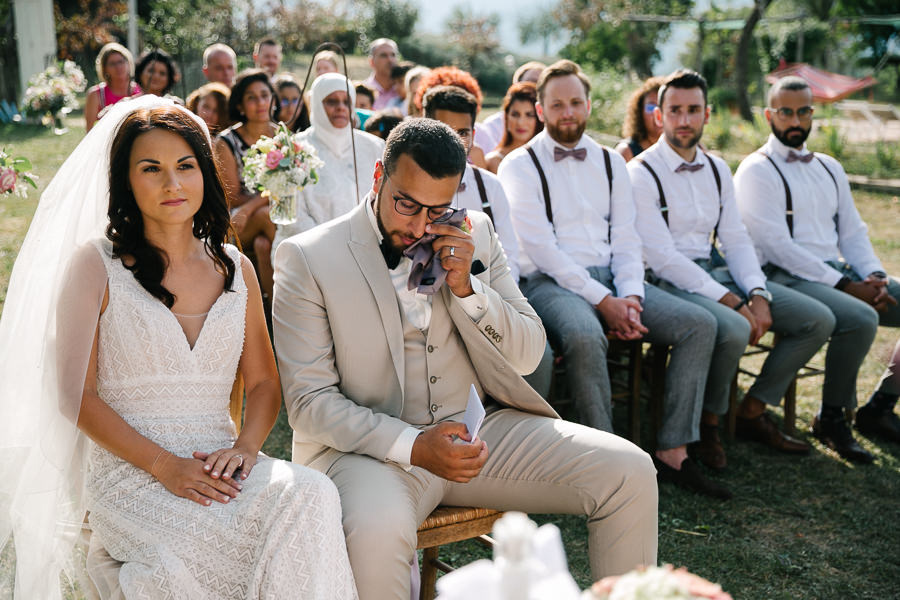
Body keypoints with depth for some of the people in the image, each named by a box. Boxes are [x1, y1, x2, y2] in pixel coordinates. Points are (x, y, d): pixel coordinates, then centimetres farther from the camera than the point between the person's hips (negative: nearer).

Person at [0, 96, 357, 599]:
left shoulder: (235, 268, 13)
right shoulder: (95, 266, 0)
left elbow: (264, 382, 13)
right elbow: (74, 393, -4)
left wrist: (246, 446, -8)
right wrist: (164, 465, -14)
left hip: (219, 464, 4)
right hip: (129, 472, -4)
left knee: (311, 493, -27)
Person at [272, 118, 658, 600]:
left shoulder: (474, 236, 6)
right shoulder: (307, 258, -6)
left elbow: (529, 356, 7)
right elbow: (309, 401, -10)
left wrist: (466, 288, -11)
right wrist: (413, 447, -23)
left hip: (482, 429, 5)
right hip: (373, 445, -4)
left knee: (629, 473, -10)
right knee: (378, 527, -38)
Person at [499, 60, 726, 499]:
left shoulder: (610, 163, 18)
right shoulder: (520, 166, 1)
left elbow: (626, 240, 12)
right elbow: (541, 248, -10)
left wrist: (629, 296, -8)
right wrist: (602, 300, -17)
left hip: (611, 279, 6)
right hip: (549, 282, -6)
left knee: (700, 324, -12)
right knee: (585, 336, -38)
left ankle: (672, 453, -10)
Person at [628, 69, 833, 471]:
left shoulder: (717, 169, 14)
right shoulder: (641, 173, -8)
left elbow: (736, 239, 11)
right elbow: (661, 257, -16)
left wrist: (757, 295, -9)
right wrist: (732, 303, -20)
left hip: (720, 271, 7)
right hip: (672, 282, -7)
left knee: (818, 320, -4)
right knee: (732, 330, -36)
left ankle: (754, 411, 9)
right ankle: (707, 424, -8)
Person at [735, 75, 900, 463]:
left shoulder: (829, 168, 21)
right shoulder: (757, 171, -4)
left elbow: (852, 232, 18)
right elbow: (777, 246, -13)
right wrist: (846, 286, -16)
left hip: (837, 271, 8)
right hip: (786, 279, -8)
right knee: (861, 319, -31)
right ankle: (831, 419, -11)